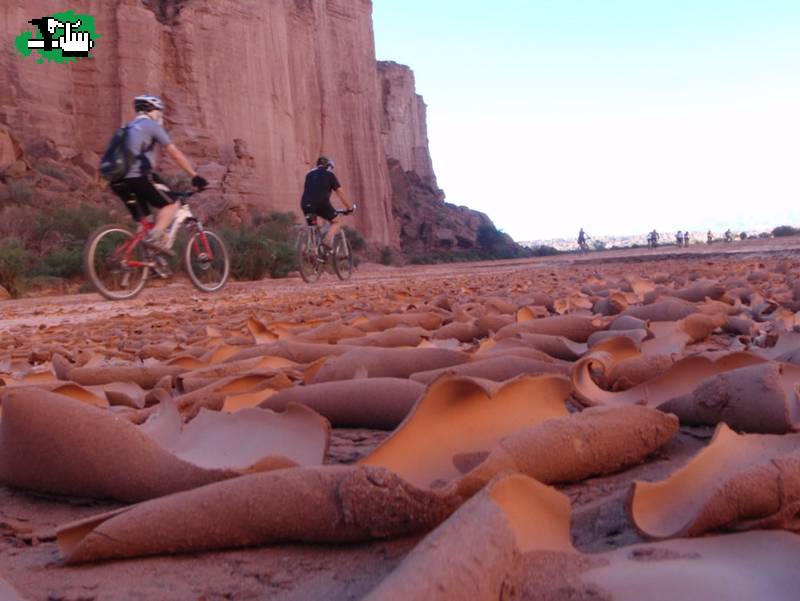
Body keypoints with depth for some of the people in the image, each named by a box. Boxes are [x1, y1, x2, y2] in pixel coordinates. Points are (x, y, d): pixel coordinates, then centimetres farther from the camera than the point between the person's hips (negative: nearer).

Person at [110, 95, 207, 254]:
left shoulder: (129, 127, 29)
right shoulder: (151, 125, 5)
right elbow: (175, 153, 2)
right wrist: (195, 176, 4)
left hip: (119, 181, 8)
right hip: (138, 176, -8)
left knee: (142, 220, 15)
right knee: (171, 204, 2)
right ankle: (154, 237, -17)